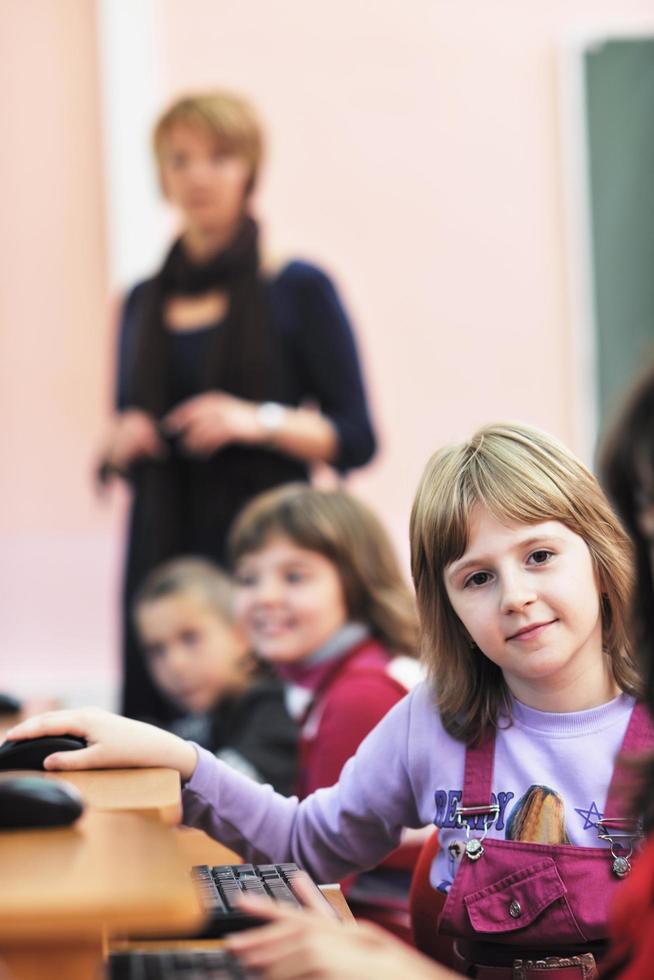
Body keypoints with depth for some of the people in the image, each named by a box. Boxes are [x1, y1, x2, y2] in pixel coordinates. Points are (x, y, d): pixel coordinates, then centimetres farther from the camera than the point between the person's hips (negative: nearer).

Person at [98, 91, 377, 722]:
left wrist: (261, 422, -15)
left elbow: (356, 439, -1)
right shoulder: (144, 303, 16)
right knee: (158, 721, -5)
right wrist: (121, 445, 1)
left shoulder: (298, 289, 2)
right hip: (163, 547, 4)